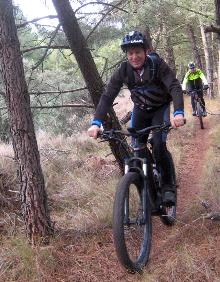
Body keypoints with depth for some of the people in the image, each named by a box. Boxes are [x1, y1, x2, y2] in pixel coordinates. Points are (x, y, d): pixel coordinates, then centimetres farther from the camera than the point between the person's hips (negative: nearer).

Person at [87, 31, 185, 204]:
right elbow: (108, 96, -23)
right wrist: (96, 122, -37)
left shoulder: (157, 64, -26)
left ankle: (168, 186, -2)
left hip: (160, 108, -3)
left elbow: (175, 87, -35)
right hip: (140, 110, 3)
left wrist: (179, 112, -54)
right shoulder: (123, 70, -19)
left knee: (159, 146, -20)